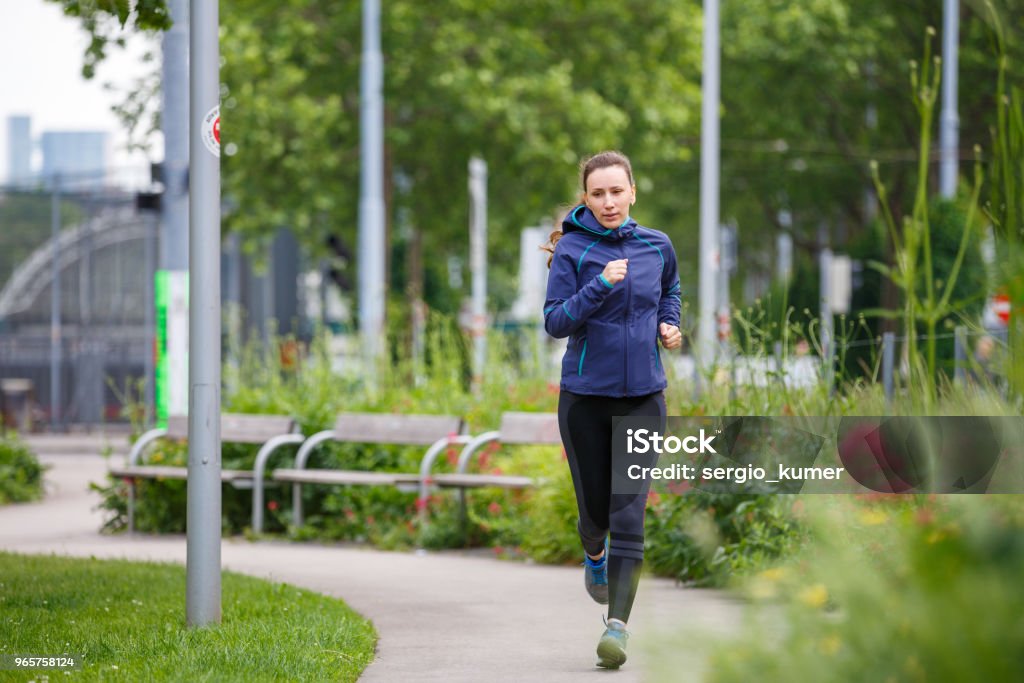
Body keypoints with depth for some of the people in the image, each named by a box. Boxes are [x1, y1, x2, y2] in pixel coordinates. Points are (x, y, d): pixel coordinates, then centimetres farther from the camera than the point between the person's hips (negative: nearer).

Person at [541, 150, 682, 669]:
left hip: (643, 396, 1)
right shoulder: (572, 249, -7)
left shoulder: (656, 246, 4)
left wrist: (670, 323, 8)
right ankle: (594, 555, 45)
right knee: (594, 506, 9)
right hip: (585, 396, -1)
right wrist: (600, 285, -25)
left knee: (629, 513, -9)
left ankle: (618, 624, -10)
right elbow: (555, 321, -13)